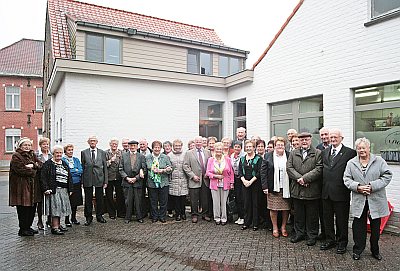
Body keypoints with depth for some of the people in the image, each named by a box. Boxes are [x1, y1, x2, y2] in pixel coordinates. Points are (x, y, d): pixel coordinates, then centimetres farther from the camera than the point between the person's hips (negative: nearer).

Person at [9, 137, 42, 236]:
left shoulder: (32, 155, 17)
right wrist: (33, 171, -8)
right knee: (23, 208, -2)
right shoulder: (16, 156, -7)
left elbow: (40, 164, 8)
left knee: (32, 207, 11)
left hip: (32, 186, 7)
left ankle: (28, 227, 23)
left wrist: (33, 165, -12)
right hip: (21, 186, -7)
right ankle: (23, 229, 9)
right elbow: (20, 169, -18)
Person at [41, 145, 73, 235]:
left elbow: (69, 177, 18)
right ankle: (54, 227, 0)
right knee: (55, 208, -6)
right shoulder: (48, 164, -4)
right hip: (54, 190, -6)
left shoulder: (64, 164, 16)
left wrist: (69, 189, 12)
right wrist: (46, 189, -17)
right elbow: (43, 177, -10)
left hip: (64, 190, 7)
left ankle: (58, 225, 23)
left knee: (60, 208, 11)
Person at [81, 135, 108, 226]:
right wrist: (82, 181, -3)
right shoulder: (84, 152, 6)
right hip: (87, 180, -1)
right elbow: (82, 167, 3)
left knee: (100, 199, 8)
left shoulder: (102, 153, 7)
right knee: (88, 200, 7)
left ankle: (99, 216, 23)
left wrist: (106, 181, 1)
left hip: (99, 179, 1)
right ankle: (88, 217, 20)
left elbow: (105, 167, 6)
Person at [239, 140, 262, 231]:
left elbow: (259, 172, -10)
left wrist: (251, 181, -15)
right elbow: (240, 171, 6)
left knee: (255, 203, 2)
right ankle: (247, 223, 18)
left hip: (255, 183, -4)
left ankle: (255, 223, 13)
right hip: (245, 184, 4)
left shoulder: (258, 158, -4)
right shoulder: (242, 159, 10)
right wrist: (244, 180, -9)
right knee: (247, 203, 7)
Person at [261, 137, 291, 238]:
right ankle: (275, 228, 20)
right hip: (273, 188, -1)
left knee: (286, 208, 7)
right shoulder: (268, 156, 2)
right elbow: (263, 171, 0)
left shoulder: (289, 156, 5)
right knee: (273, 208, 5)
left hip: (285, 188, 1)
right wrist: (265, 186, -6)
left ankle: (283, 227, 25)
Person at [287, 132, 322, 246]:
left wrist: (304, 178, -17)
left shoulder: (318, 153, 0)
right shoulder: (293, 153, 11)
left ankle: (312, 236, 22)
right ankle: (299, 233, 27)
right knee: (298, 214, 13)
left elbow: (319, 169, -11)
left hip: (312, 190, -3)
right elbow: (289, 168, 2)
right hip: (297, 190, 3)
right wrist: (298, 178, -13)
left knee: (312, 215, 8)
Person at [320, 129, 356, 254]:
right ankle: (330, 240, 30)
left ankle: (342, 242, 25)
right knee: (327, 218, 15)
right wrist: (323, 186, 6)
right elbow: (322, 169, 11)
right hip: (326, 192, 5)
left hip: (341, 192, -5)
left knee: (341, 219, 9)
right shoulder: (324, 152, 10)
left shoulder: (350, 152, -6)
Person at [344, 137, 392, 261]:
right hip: (359, 201, 1)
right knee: (359, 225, 6)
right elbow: (347, 179, 2)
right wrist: (357, 187, -14)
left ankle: (375, 250, 30)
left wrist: (372, 186, -15)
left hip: (376, 200, 0)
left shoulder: (379, 161, 0)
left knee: (375, 226, 12)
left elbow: (387, 176, -5)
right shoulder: (351, 163, 4)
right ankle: (358, 249, 21)